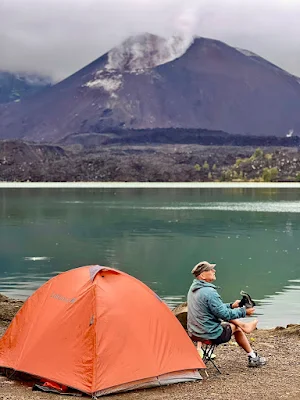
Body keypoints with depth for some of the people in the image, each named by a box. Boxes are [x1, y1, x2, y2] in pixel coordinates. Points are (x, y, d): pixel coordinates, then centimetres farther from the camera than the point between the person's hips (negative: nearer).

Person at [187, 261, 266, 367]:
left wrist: (231, 306, 17)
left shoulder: (193, 288, 6)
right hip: (211, 336, -8)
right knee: (236, 327, 12)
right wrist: (243, 312, -8)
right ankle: (252, 357, 24)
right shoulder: (209, 292, -25)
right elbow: (223, 314, -20)